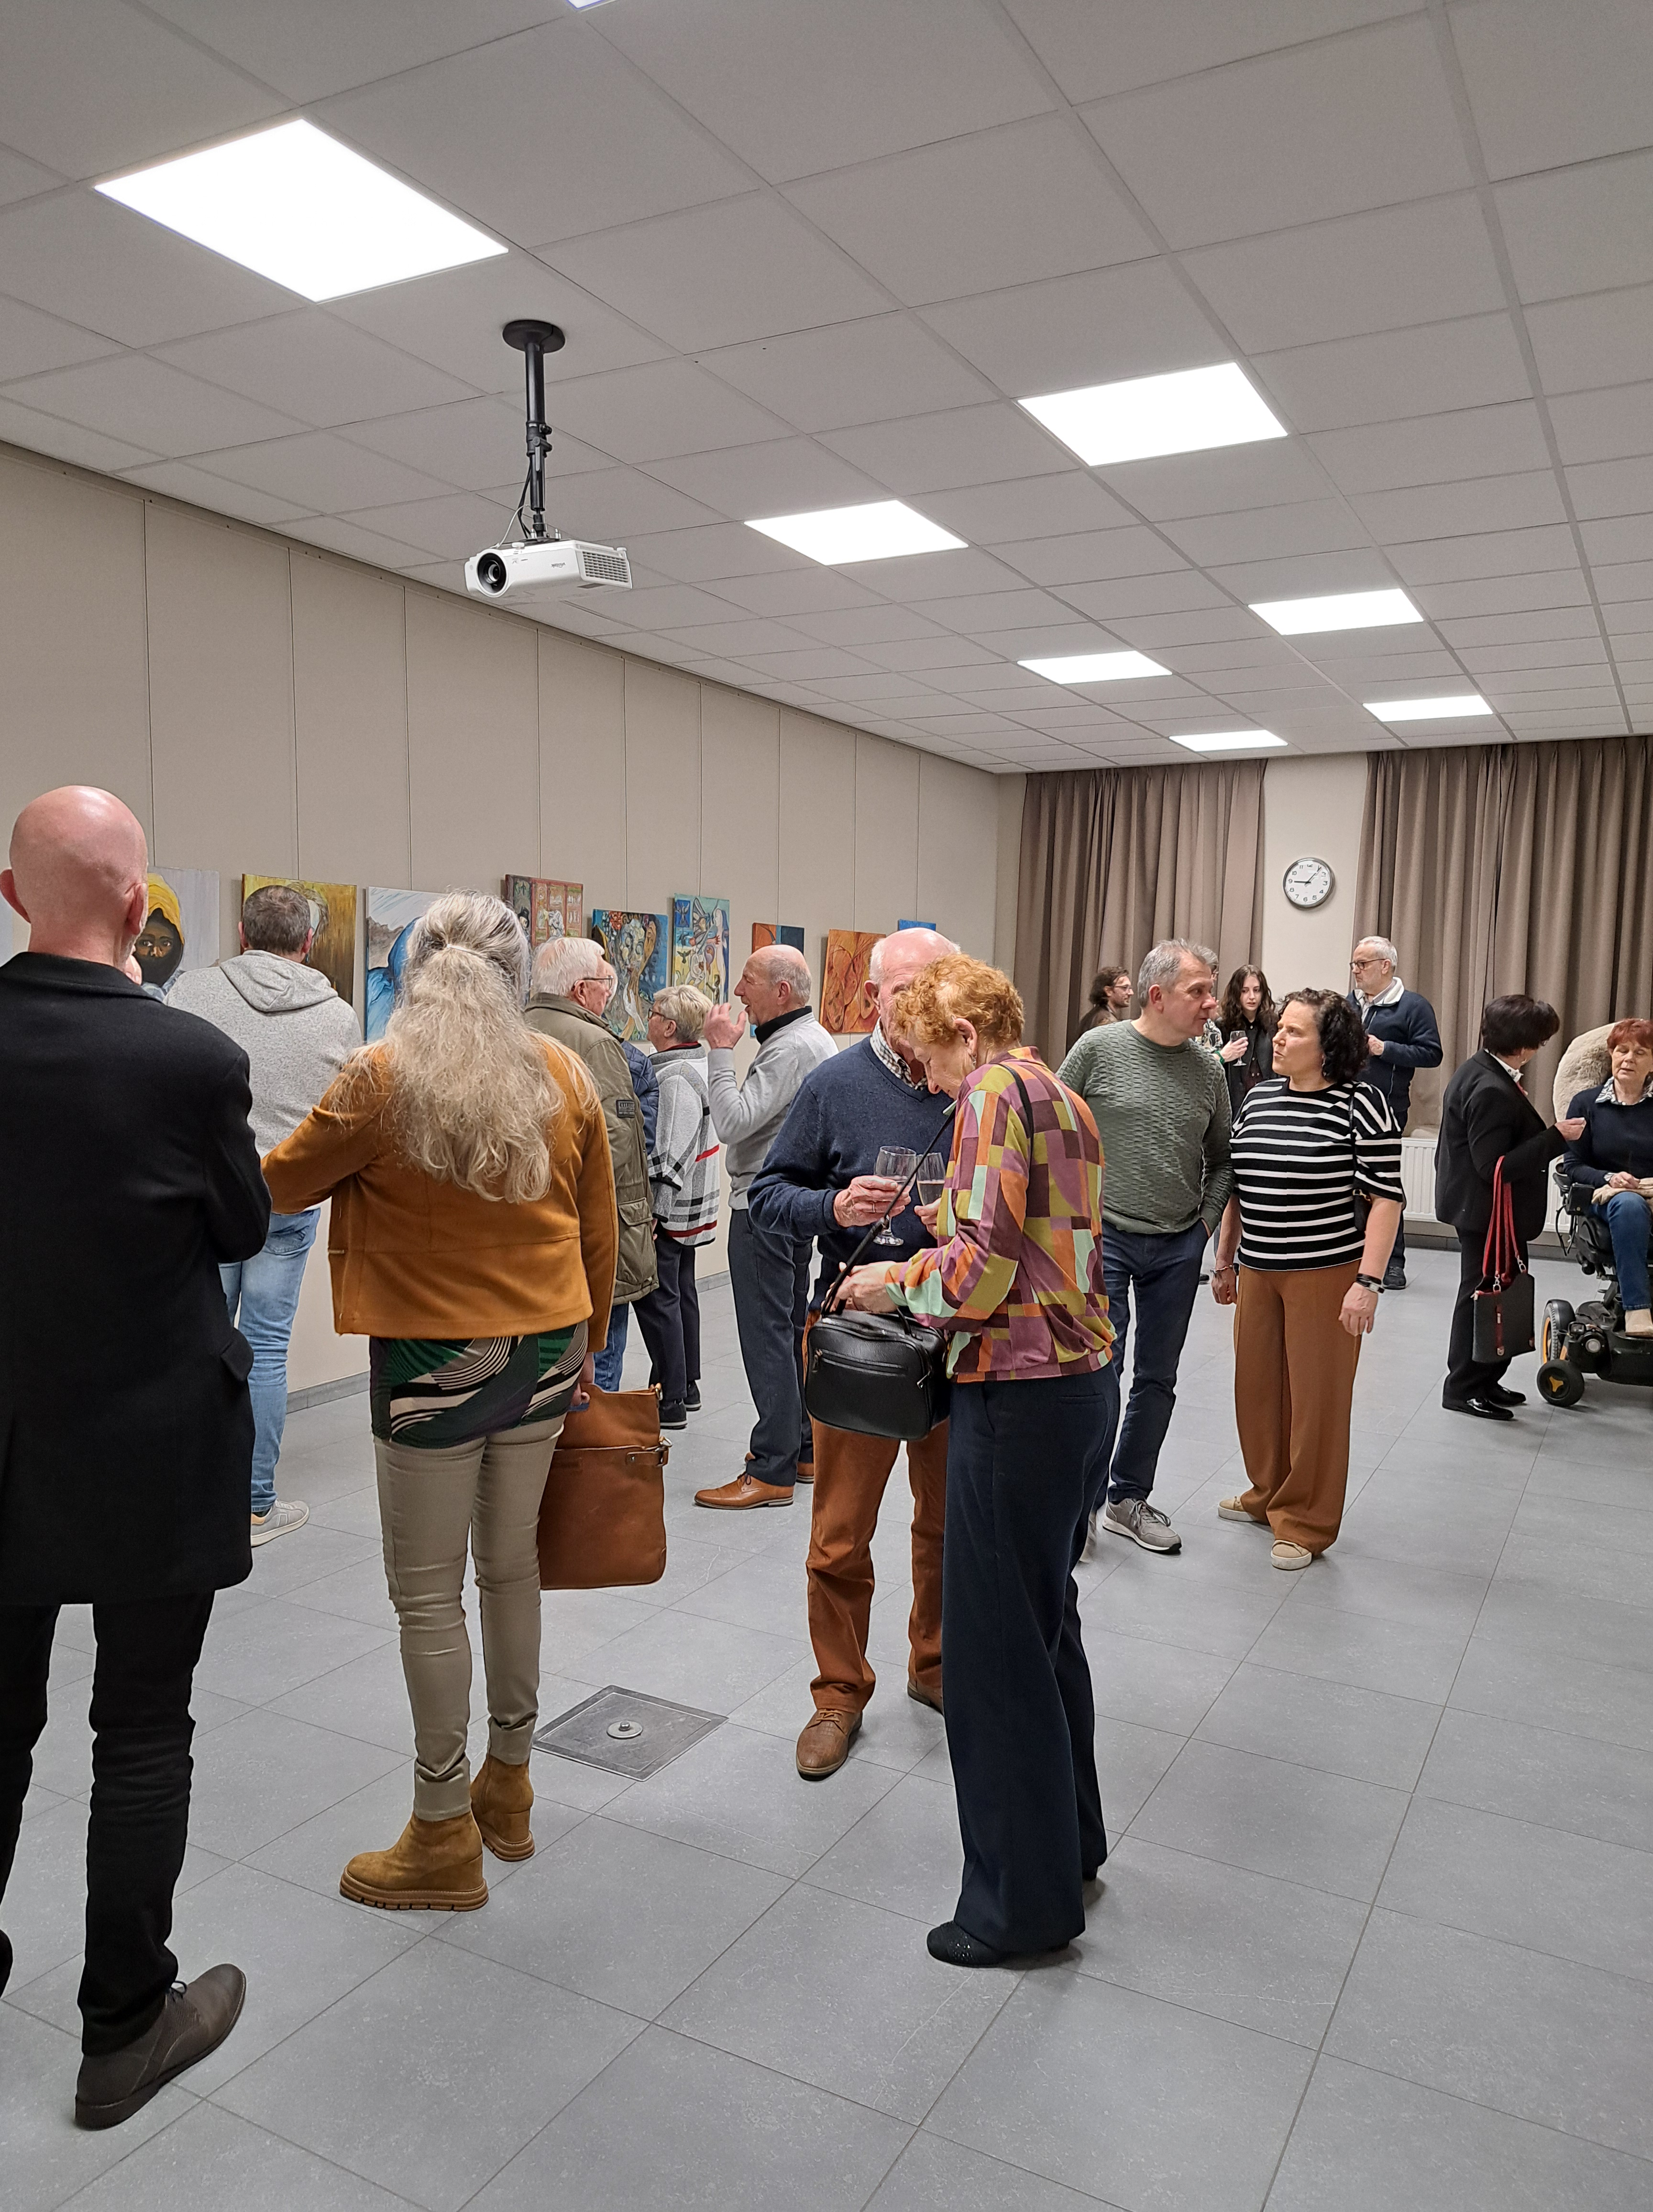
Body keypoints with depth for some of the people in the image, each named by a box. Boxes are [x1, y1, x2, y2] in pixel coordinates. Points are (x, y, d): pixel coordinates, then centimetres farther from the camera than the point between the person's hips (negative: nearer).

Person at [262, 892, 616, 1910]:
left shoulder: (381, 1078, -11)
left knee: (430, 1593, 8)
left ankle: (445, 1837, 20)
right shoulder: (566, 1075, 0)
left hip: (432, 1359, -4)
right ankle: (509, 1788, 35)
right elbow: (599, 1234, 6)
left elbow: (282, 1185, 2)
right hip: (543, 1352, 5)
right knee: (512, 1567, 18)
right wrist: (586, 1344, 19)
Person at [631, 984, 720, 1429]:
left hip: (667, 1208, -10)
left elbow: (668, 1157, -25)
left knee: (657, 1299, -2)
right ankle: (687, 1385, 29)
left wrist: (646, 1207, -20)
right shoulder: (702, 1066, 9)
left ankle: (669, 1401, 4)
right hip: (693, 1207, 10)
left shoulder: (675, 1078, -22)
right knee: (682, 1292, 18)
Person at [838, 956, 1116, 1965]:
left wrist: (897, 1283, -5)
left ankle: (1026, 1899, 17)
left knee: (996, 1646, 3)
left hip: (1021, 1391, -10)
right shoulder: (1063, 1096, 16)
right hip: (1086, 1379, 10)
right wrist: (933, 1268, 15)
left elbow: (982, 1267, -21)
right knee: (1047, 1618, 22)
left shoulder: (995, 1094, -13)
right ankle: (1070, 1842, 38)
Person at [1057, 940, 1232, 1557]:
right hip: (1103, 1236, -4)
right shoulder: (1099, 1049, -7)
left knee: (1157, 1379, 11)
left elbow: (1220, 1159, 14)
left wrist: (1208, 1219, 3)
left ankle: (1129, 1499, 26)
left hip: (1178, 1248, 4)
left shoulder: (1210, 1070, 4)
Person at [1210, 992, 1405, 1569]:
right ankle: (1267, 1493, 36)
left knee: (1316, 1399, 3)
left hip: (1326, 1275, -6)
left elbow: (1386, 1197, -11)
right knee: (1257, 1387, 14)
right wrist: (1224, 1261, 17)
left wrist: (1369, 1282, -16)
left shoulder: (1360, 1104, -10)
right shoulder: (1257, 1099, 8)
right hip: (1258, 1272, 6)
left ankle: (1306, 1524, 17)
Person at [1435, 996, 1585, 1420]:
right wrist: (1556, 1138, -25)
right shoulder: (1494, 1092, -25)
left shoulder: (1476, 1071, 7)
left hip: (1479, 1207, 10)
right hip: (1488, 1212, -10)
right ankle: (1465, 1389, 12)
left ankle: (1484, 1381, 27)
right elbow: (1496, 1167, -27)